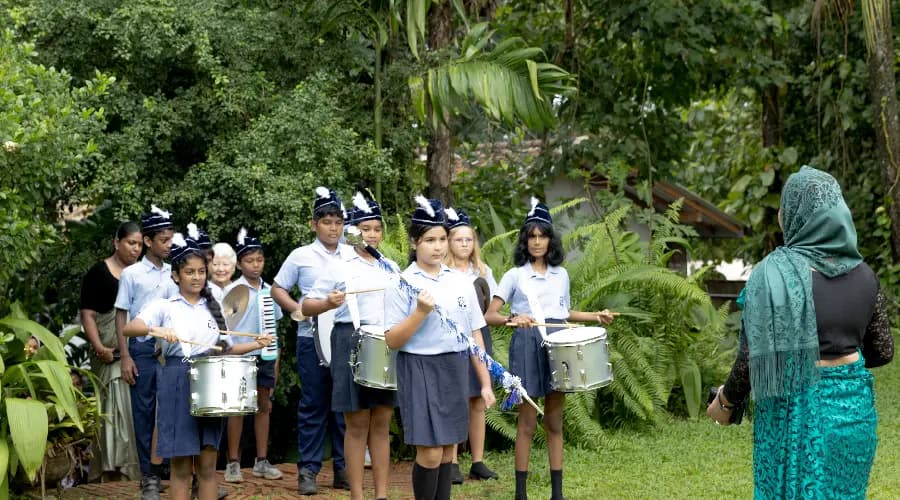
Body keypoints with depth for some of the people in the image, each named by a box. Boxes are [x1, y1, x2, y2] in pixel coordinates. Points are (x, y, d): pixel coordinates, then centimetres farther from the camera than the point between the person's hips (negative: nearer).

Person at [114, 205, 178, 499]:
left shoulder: (174, 275, 8)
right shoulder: (131, 274, -1)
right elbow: (121, 317, 0)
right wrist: (125, 357, -6)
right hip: (143, 350, -3)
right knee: (144, 413, 2)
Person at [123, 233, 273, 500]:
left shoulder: (213, 308, 15)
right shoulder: (164, 306, 1)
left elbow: (227, 349, 20)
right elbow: (129, 328, -15)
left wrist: (256, 344, 4)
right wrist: (155, 329, -34)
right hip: (178, 387, -4)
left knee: (207, 465, 3)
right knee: (182, 467, -3)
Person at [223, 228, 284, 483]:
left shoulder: (269, 291, 10)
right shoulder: (233, 291, -4)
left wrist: (276, 361, 11)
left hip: (265, 356, 5)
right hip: (240, 356, -4)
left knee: (264, 405, 7)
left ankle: (262, 461, 15)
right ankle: (233, 463, 4)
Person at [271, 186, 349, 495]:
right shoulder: (301, 256, 1)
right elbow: (277, 290, 6)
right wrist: (299, 310, -9)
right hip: (312, 338, -2)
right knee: (314, 405, 1)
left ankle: (343, 468, 13)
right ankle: (308, 469, 6)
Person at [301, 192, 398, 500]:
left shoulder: (391, 267, 12)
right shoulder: (340, 267, -2)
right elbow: (306, 306, -5)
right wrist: (328, 303, -25)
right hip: (352, 344, -4)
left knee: (382, 424, 6)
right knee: (357, 425, -1)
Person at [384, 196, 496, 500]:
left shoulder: (461, 282, 6)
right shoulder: (401, 285, -7)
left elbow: (475, 335, 10)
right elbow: (392, 341, -10)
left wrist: (485, 383, 7)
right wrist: (420, 313, -22)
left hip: (456, 370, 4)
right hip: (421, 370, -4)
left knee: (447, 450, 8)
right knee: (430, 452, -8)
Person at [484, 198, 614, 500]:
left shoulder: (561, 275, 12)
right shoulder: (514, 276, -1)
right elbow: (489, 315, -7)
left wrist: (595, 317, 10)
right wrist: (513, 318, -27)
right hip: (528, 345, -4)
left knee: (554, 422, 7)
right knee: (527, 422, -2)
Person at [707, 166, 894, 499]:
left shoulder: (774, 274, -15)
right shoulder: (862, 274, -1)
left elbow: (753, 357, -15)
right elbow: (882, 352, 7)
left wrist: (725, 401, 1)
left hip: (796, 408, -4)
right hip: (853, 403, 4)